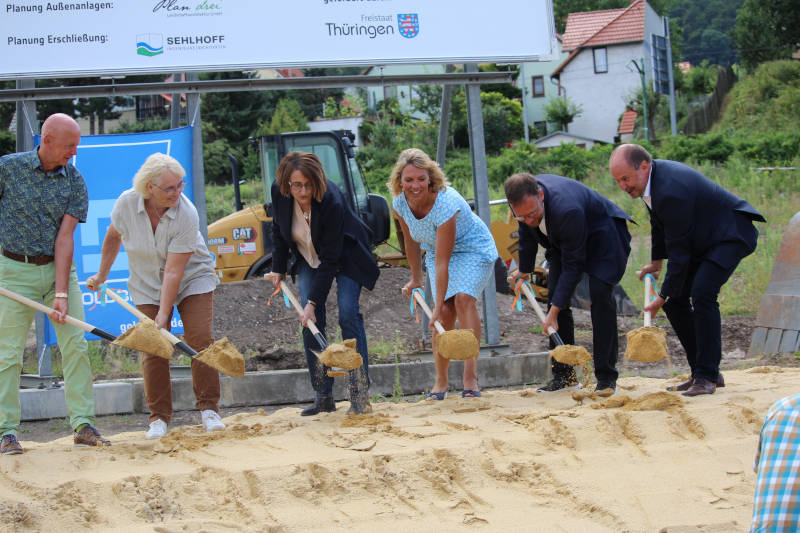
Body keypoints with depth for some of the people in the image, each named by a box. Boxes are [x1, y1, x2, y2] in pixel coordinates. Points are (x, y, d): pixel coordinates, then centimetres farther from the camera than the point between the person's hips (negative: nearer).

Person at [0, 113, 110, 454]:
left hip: (59, 267, 2)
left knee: (75, 345, -4)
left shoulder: (74, 181, -3)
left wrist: (61, 294, -15)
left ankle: (83, 424, 1)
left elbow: (64, 237, -9)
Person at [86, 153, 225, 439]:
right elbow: (113, 236, 5)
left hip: (192, 278, -2)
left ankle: (208, 409, -3)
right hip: (148, 284, 2)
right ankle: (159, 417, 3)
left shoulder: (186, 215, -28)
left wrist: (163, 315, -29)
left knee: (199, 338, -14)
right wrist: (101, 274, 15)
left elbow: (174, 271, -28)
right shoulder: (127, 203, -18)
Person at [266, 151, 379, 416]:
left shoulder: (332, 202, -35)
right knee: (311, 321, -6)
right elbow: (279, 231, 2)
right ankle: (323, 397, -2)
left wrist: (313, 302, -32)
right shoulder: (279, 192, -20)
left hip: (345, 257, -5)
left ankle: (360, 396, -18)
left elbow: (330, 260, -31)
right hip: (309, 259, 5)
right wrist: (278, 269, 6)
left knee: (348, 315, -18)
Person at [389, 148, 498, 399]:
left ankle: (470, 377, -26)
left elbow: (442, 262, -36)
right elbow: (411, 242, 4)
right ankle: (440, 380, 3)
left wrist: (437, 307, -34)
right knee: (446, 312, -11)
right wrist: (416, 279, 14)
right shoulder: (401, 202, -16)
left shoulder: (445, 204, -36)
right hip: (438, 251, 5)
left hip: (473, 249, -5)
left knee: (463, 299, -26)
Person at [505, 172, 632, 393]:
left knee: (600, 294, -21)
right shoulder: (523, 200, -21)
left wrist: (554, 312, -31)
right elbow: (527, 233, 4)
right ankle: (564, 376, 2)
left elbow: (573, 265, -33)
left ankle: (606, 377, -17)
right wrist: (524, 269, 17)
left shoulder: (566, 209, -42)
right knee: (555, 296, -4)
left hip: (601, 232, -7)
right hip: (562, 240, 7)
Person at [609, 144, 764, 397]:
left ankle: (707, 376, -20)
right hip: (703, 237, 10)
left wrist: (664, 295, -21)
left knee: (702, 293, -26)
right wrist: (656, 261, 19)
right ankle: (701, 371, 10)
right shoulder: (651, 176, -3)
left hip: (731, 233, -10)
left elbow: (679, 251, -27)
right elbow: (660, 224, 16)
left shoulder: (671, 191, -33)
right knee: (675, 299, 3)